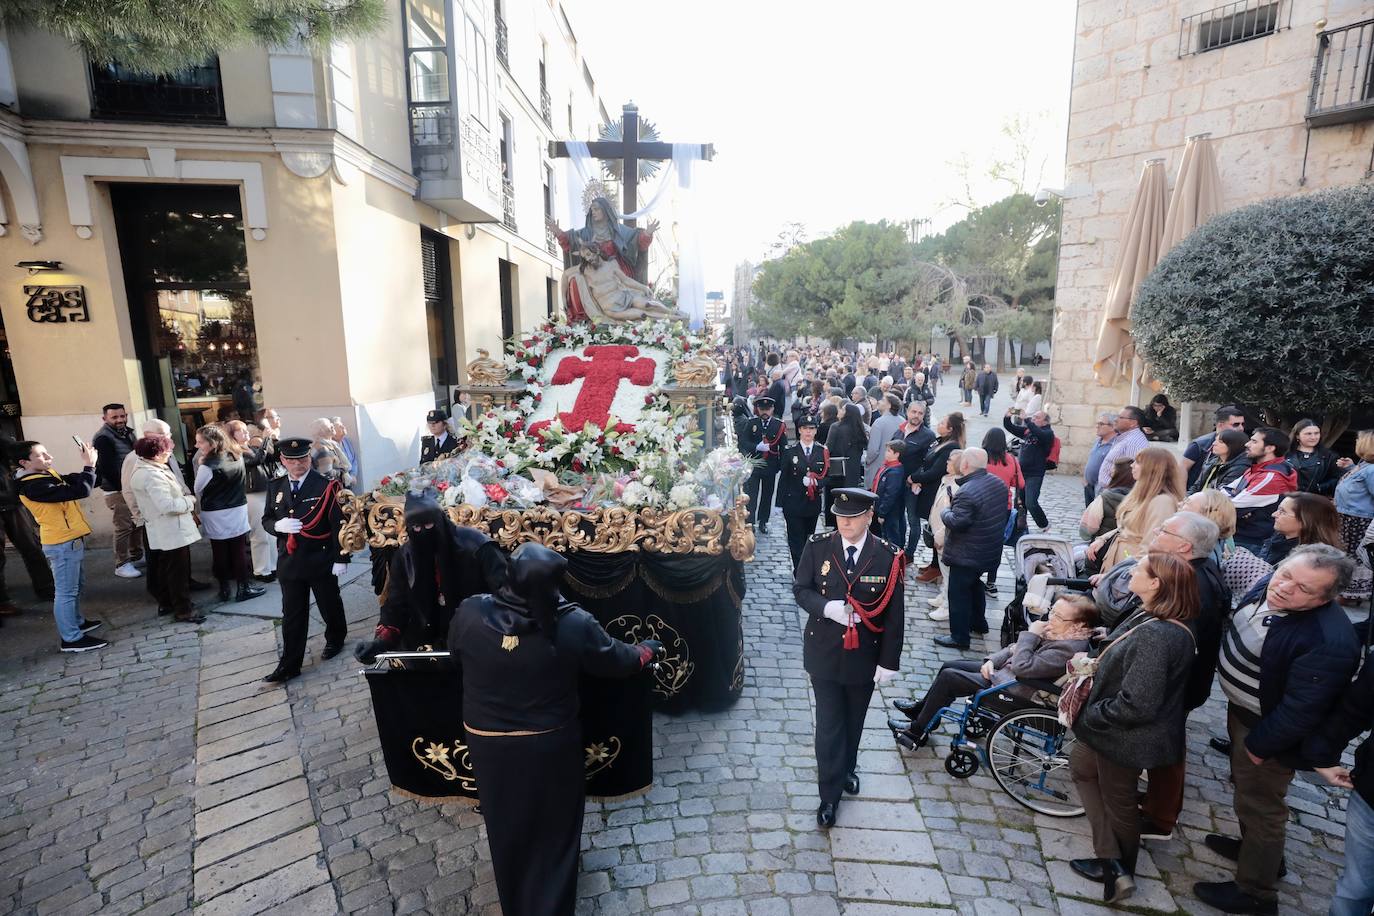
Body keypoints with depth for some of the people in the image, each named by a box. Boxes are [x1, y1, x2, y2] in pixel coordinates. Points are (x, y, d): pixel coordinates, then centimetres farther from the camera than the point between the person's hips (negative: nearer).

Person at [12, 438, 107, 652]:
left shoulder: (48, 474, 4)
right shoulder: (34, 486, -25)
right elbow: (80, 491, -33)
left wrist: (88, 464, -3)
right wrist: (89, 465, -22)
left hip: (71, 539, 10)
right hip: (62, 544, -10)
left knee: (77, 585, 23)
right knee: (66, 591, -2)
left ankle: (77, 622, 39)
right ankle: (71, 639, 6)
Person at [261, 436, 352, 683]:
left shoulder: (326, 485, -11)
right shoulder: (275, 487, 4)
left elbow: (339, 523, -11)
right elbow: (266, 519, 12)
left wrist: (341, 558, -14)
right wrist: (278, 525, -13)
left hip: (321, 560, -3)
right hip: (289, 561, 3)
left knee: (330, 605, 14)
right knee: (292, 614, 8)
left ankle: (335, 639, 39)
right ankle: (289, 664, 14)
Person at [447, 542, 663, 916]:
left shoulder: (469, 614, -21)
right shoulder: (573, 624, -25)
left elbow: (456, 658, 1)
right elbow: (619, 661, -9)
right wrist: (648, 649, 12)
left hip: (488, 744, 3)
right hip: (550, 748, -2)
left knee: (507, 830, 28)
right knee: (553, 832, 23)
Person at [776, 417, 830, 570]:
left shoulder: (823, 451, 2)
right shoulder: (789, 451, -4)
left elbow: (827, 476, 6)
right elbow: (783, 478, -2)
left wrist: (817, 483, -17)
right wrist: (781, 504, -2)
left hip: (814, 504, 3)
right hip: (793, 503, -2)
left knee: (808, 538, 15)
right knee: (796, 540, 1)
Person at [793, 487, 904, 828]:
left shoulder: (888, 556, -14)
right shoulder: (818, 546, -13)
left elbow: (894, 613, -8)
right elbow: (801, 589, -3)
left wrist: (889, 660, -7)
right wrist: (826, 607, -23)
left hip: (865, 656, 1)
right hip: (824, 652, 0)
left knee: (853, 720, 22)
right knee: (829, 723, 6)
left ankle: (847, 769, 48)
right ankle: (830, 794, 24)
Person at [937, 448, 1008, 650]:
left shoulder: (967, 492, -28)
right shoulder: (999, 484, 2)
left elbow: (956, 522, -29)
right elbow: (1001, 513, 13)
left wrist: (945, 511, -12)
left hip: (967, 555, -9)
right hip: (990, 550, 9)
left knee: (959, 592, 3)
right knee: (974, 584, 27)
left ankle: (959, 637, 11)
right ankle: (979, 624, 42)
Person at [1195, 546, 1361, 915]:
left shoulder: (1328, 642, -36)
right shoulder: (1270, 586, -11)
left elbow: (1301, 711, -28)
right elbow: (1238, 630, 8)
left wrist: (1259, 746, -16)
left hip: (1269, 729, -8)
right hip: (1240, 708, 8)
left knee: (1259, 805, 11)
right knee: (1245, 787, 28)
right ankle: (1256, 849, 52)